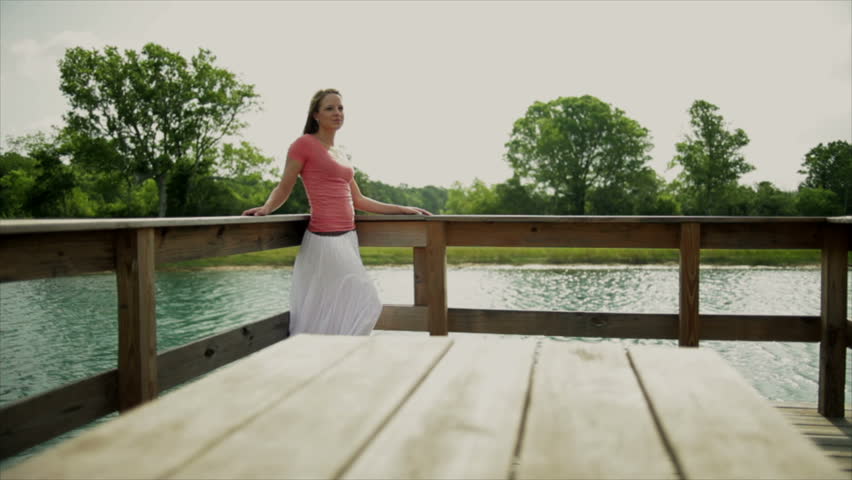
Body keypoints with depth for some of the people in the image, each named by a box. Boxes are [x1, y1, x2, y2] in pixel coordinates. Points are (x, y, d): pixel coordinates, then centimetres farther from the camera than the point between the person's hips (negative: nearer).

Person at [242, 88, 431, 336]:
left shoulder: (341, 154, 19)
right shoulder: (304, 144, -2)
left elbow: (358, 200, 20)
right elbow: (283, 189, -3)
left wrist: (402, 209, 21)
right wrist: (266, 207, -24)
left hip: (347, 238, 8)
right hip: (325, 239, -7)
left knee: (333, 311, 8)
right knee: (365, 305, -8)